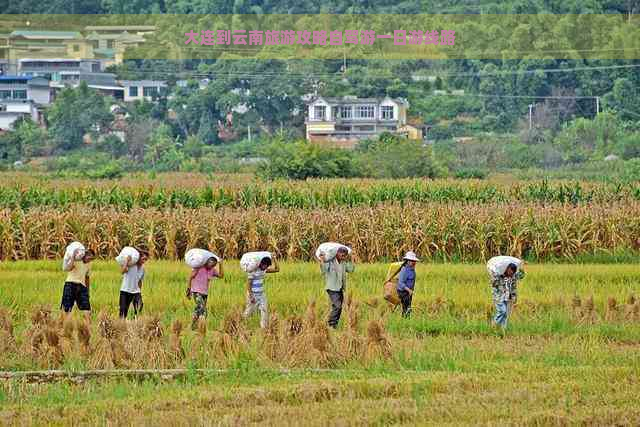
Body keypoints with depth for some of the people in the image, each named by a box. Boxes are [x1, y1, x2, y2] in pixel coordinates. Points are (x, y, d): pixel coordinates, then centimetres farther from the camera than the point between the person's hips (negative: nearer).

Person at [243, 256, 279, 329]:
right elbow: (248, 284, -18)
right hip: (253, 295, -6)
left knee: (264, 311, -2)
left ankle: (264, 327, 1)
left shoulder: (264, 270, 3)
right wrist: (251, 297, -21)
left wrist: (274, 259, -3)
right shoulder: (253, 271, -18)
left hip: (261, 295, 6)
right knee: (249, 311, 2)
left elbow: (277, 269, 9)